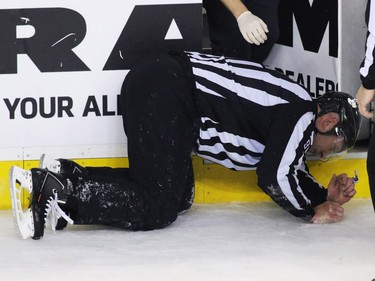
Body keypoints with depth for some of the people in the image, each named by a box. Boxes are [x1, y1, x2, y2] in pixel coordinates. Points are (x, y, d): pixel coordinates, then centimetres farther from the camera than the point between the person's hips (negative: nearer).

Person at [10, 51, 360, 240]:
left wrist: (326, 195, 16)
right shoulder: (301, 114, -5)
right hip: (162, 92, -10)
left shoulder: (292, 108, 23)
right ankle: (60, 194, -17)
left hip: (157, 84, 10)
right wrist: (311, 212, 4)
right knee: (159, 209, -10)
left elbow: (290, 170, 31)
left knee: (179, 196, 11)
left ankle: (65, 176, 3)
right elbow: (274, 177, -11)